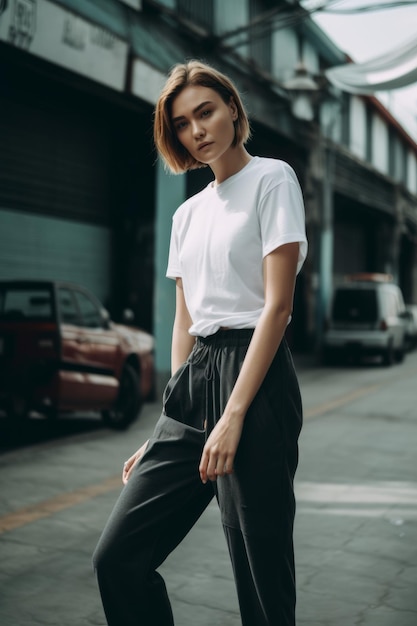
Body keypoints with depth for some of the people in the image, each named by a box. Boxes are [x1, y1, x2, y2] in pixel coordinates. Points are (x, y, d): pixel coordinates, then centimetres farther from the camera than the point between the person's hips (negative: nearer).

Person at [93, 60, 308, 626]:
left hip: (256, 376, -7)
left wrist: (233, 416, -18)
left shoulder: (271, 178, -1)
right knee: (118, 556, 4)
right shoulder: (188, 213, 19)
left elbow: (277, 304, -11)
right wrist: (172, 426, 14)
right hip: (194, 379, 7)